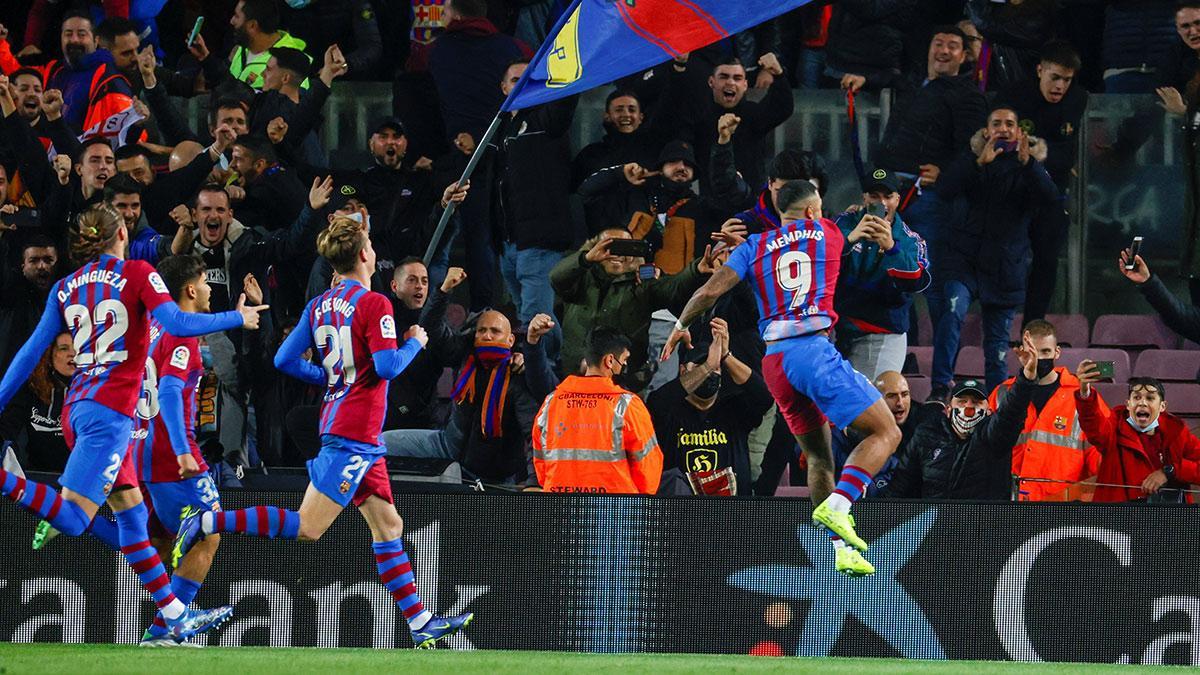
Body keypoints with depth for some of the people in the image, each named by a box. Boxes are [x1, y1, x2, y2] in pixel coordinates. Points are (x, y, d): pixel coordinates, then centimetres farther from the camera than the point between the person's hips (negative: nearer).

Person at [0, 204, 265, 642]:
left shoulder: (66, 287, 12)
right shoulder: (137, 274, -3)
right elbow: (175, 323, -15)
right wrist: (238, 319, -3)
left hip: (77, 408, 8)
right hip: (110, 409, -8)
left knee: (131, 514, 12)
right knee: (73, 519, -15)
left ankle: (176, 616, 14)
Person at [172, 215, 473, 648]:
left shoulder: (318, 307, 10)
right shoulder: (374, 304, -12)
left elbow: (285, 360, 9)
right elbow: (387, 366, -19)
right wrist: (414, 344, 0)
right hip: (356, 432, -9)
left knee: (388, 527, 11)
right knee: (308, 528, -11)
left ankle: (420, 623, 12)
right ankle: (207, 523, -14)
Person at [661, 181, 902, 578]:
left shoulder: (756, 246, 15)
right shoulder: (828, 233, 13)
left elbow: (710, 291, 6)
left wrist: (681, 326, 22)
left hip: (774, 361, 5)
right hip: (814, 349, -5)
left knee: (818, 456, 18)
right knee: (885, 433, -2)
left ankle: (840, 549, 13)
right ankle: (837, 505, -23)